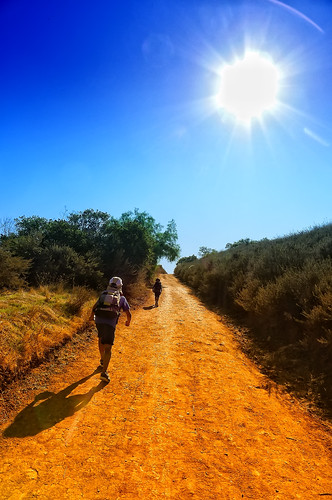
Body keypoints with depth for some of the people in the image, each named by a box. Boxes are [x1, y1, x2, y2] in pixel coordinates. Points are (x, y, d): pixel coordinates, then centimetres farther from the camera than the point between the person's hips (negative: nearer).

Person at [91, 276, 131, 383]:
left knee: (101, 338, 31)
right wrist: (128, 322, 40)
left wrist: (91, 316, 54)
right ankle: (104, 372, -14)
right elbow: (129, 314, 19)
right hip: (110, 323, -3)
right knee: (108, 348, -2)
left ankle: (103, 360, 43)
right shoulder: (121, 298, 14)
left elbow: (94, 307, 34)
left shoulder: (103, 294, 21)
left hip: (99, 320, 4)